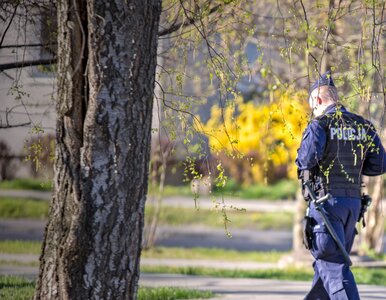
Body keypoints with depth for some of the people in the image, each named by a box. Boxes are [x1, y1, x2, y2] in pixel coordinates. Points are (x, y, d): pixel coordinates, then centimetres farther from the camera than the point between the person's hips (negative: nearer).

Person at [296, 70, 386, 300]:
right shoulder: (364, 126, 10)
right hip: (354, 201, 7)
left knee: (332, 264, -8)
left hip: (326, 198, -6)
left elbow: (307, 160, -21)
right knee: (328, 262, 17)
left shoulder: (320, 124, -9)